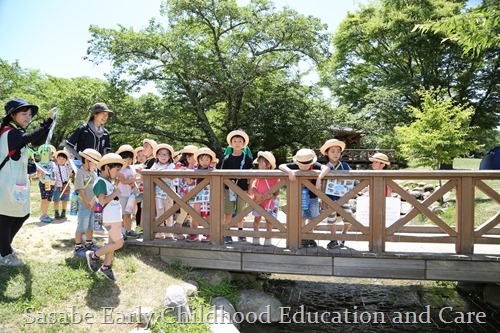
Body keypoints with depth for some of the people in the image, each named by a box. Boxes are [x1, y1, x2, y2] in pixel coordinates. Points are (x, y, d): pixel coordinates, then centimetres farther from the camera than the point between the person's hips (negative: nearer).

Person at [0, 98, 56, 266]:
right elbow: (31, 137, -32)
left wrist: (50, 122, -2)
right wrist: (48, 120, -33)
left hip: (18, 181, 10)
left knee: (22, 215, 16)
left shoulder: (17, 133, 14)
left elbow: (38, 142, 10)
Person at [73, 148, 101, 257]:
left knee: (91, 226, 18)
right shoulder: (80, 173, -13)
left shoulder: (94, 173, 11)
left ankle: (89, 244, 32)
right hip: (84, 205, -7)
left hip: (94, 205, 8)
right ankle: (78, 247, 11)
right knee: (81, 227, 1)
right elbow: (80, 189, -19)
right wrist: (86, 203, -22)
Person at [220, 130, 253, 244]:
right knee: (228, 212, 2)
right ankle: (227, 234, 10)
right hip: (229, 189, 0)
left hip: (242, 189, 0)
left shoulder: (247, 158, 1)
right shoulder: (227, 158, 2)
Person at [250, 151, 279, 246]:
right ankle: (256, 237, 23)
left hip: (270, 202, -1)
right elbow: (253, 187, -9)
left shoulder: (275, 176, -9)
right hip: (258, 201, 1)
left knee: (269, 220, 10)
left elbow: (277, 191, -5)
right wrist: (257, 194, -24)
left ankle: (268, 238, 24)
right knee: (257, 218, 9)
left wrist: (273, 196, -22)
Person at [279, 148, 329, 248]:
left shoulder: (315, 165, -16)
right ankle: (303, 238, 16)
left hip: (312, 196, 1)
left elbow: (326, 168, -32)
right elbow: (281, 166, -20)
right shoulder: (295, 166, -14)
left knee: (312, 217, 12)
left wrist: (319, 178, -47)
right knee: (302, 217, 2)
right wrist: (290, 171, -39)